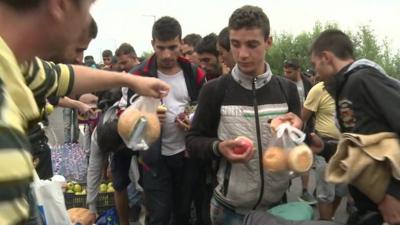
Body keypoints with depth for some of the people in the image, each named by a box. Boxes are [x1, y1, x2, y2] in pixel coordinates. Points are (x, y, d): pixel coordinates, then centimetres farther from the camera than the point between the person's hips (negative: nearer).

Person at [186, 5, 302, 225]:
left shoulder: (287, 89, -2)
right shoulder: (214, 90, -8)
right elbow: (193, 140, -2)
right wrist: (218, 148, -21)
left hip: (278, 203, 2)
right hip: (231, 207, -2)